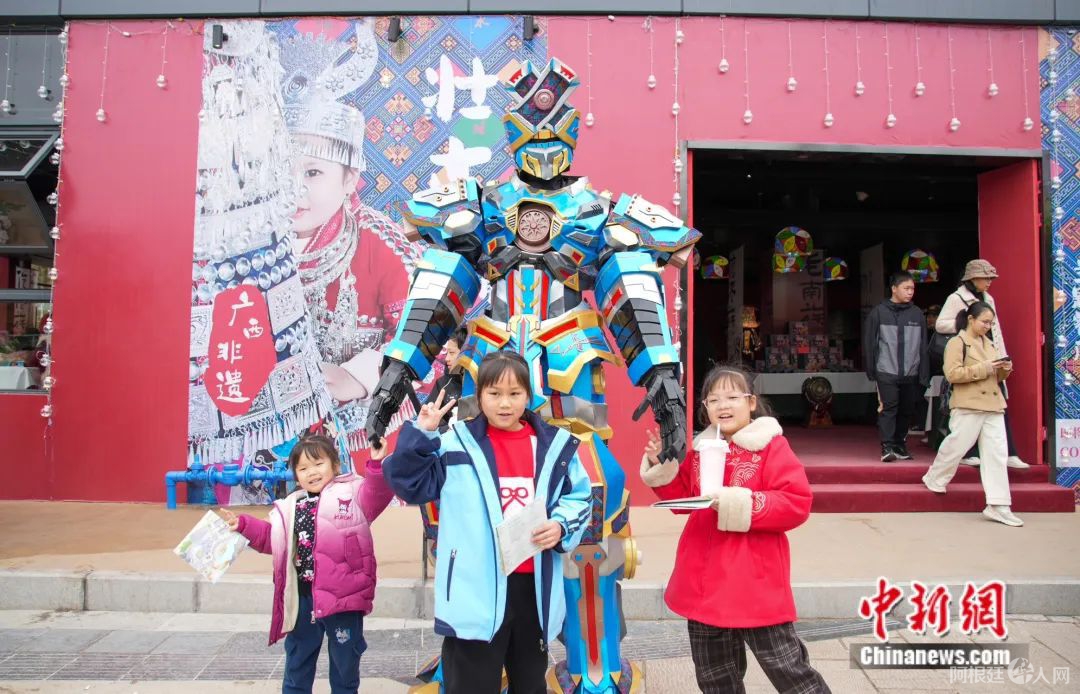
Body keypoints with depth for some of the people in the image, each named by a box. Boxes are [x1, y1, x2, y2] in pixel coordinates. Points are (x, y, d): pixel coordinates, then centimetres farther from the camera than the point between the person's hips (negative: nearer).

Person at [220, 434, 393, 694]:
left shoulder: (352, 493, -5)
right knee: (297, 660, 21)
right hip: (303, 598, 5)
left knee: (345, 661, 12)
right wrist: (243, 524, 8)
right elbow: (270, 538, 18)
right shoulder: (290, 507, 11)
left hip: (342, 595, -5)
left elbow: (378, 494, -21)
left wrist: (376, 465, -35)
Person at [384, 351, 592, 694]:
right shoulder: (456, 444, -3)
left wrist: (561, 525, -9)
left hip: (534, 588, 3)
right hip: (476, 591, -3)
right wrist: (421, 434, -12)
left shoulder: (556, 445, 3)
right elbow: (410, 484, -1)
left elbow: (580, 497, 10)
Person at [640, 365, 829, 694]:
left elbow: (798, 503, -17)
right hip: (705, 581, 6)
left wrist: (745, 504, -26)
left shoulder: (771, 446, -9)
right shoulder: (701, 449, 7)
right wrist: (662, 465, 0)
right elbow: (684, 499, 14)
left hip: (755, 581, -6)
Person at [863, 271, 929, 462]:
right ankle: (887, 446, -6)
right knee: (888, 408, -9)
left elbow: (923, 346, 7)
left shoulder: (917, 314, 6)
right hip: (887, 372, -4)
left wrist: (924, 374, 2)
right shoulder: (879, 312, -3)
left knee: (907, 411, 10)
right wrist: (871, 371, -5)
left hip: (910, 374, 4)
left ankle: (900, 445, 23)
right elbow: (869, 342, -3)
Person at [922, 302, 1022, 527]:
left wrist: (1004, 369, 4)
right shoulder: (957, 342, -4)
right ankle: (934, 480, 27)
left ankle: (998, 506, 2)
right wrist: (983, 368, -19)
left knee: (997, 453, 1)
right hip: (968, 406, -7)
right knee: (956, 446, 1)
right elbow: (952, 374, -16)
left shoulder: (989, 344, 19)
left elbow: (997, 377, 26)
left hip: (993, 406, 7)